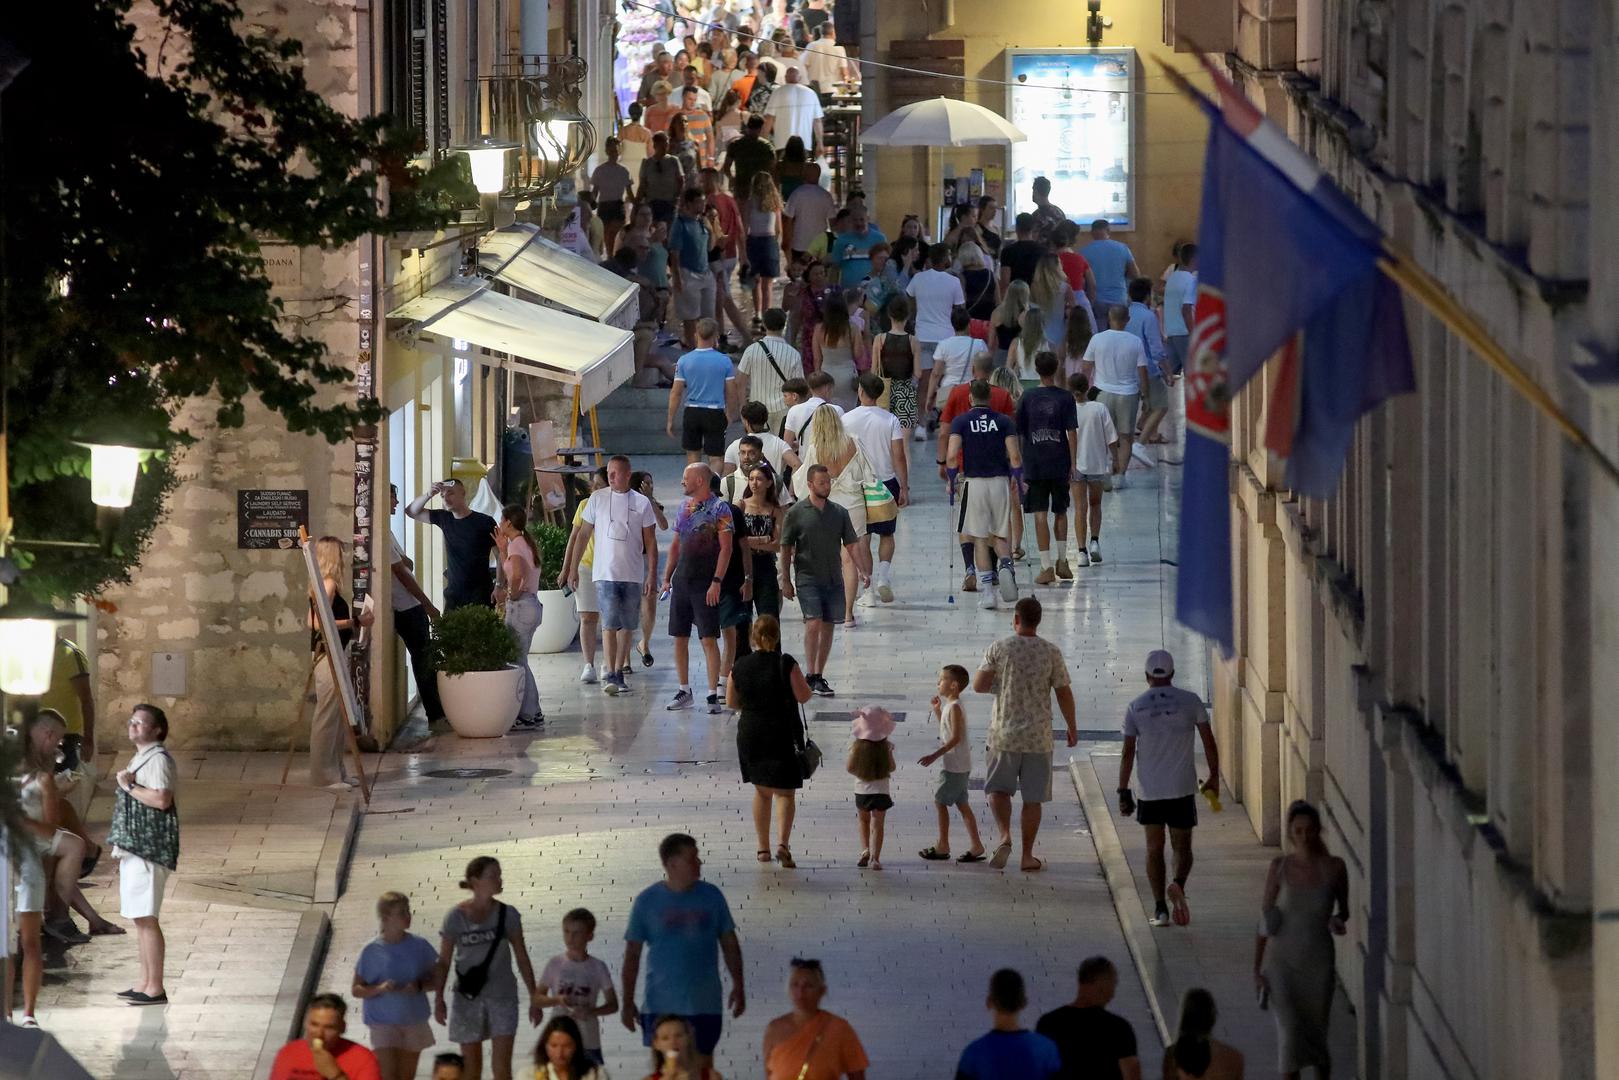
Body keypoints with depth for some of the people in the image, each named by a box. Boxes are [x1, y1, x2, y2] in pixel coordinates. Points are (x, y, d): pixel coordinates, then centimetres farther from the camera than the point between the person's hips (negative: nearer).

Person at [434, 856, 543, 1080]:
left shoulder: (507, 915, 0)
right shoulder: (456, 917, -3)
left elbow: (522, 958, 4)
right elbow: (444, 961, 2)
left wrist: (534, 997, 3)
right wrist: (438, 999, -4)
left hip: (502, 996, 0)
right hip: (468, 997, 0)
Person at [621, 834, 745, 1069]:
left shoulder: (711, 896, 3)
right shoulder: (647, 900, -3)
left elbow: (729, 944, 11)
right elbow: (632, 955, 0)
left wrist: (738, 986, 5)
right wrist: (628, 1002, -3)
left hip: (705, 1005, 2)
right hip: (660, 1006, -2)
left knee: (702, 1065, 6)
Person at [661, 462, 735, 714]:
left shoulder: (719, 508, -8)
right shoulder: (684, 507, 14)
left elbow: (726, 547, -12)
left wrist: (717, 581, -18)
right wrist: (667, 577, 13)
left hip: (705, 584, -7)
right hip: (682, 581, 7)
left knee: (709, 638, -8)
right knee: (679, 637, 7)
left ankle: (713, 694, -5)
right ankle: (684, 691, 16)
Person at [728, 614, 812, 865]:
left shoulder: (740, 666, -3)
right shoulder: (786, 664, -14)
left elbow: (731, 701, 7)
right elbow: (804, 696, -12)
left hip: (750, 734, 3)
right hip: (783, 735, -3)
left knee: (761, 790, 19)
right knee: (784, 793, 2)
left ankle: (763, 848, 21)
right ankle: (783, 843, -18)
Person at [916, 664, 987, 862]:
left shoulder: (954, 707, -16)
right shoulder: (950, 706, 14)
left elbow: (955, 737, -23)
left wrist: (935, 755, -25)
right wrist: (937, 710, 22)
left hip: (954, 766, -10)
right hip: (959, 765, 10)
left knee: (940, 801, -3)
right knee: (962, 804, 10)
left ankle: (942, 845, 2)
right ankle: (976, 846, 9)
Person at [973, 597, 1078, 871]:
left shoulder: (1000, 648, -7)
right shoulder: (1051, 652, -4)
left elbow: (978, 686, -6)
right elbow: (1064, 694, 0)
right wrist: (1072, 727, 12)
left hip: (1004, 734, 0)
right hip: (1038, 736, 0)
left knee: (998, 789, 14)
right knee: (1033, 797, 8)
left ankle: (1005, 836, -9)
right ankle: (1028, 855, 11)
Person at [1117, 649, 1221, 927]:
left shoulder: (1136, 708, 0)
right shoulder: (1190, 701, -1)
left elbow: (1128, 753, -2)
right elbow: (1209, 743, 0)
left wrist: (1123, 792, 3)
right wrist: (1214, 777, 11)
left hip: (1150, 790, 0)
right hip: (1183, 789, 0)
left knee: (1154, 849, 9)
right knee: (1182, 847, 10)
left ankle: (1160, 908, 2)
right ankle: (1178, 885, -20)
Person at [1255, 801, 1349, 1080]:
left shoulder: (1334, 868, -4)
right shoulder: (1280, 867, -6)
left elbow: (1343, 910, 11)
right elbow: (1265, 918, -1)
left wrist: (1338, 921, -14)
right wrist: (1257, 968, -2)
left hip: (1318, 961, 1)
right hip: (1282, 960, -1)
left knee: (1316, 1031, 11)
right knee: (1289, 1029, -11)